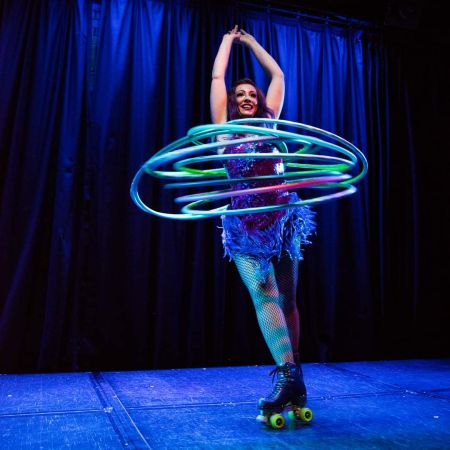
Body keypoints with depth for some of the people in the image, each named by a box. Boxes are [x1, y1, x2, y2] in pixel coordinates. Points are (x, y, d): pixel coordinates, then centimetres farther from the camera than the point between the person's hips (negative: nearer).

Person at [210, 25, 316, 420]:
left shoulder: (270, 124, 14)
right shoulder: (224, 128, 10)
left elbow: (278, 75, 23)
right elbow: (217, 77, 14)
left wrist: (251, 42, 33)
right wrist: (228, 40, 29)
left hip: (283, 218, 2)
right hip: (244, 225, -1)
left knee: (286, 298, 1)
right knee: (263, 295, -15)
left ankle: (292, 378, 6)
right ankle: (289, 376, -18)